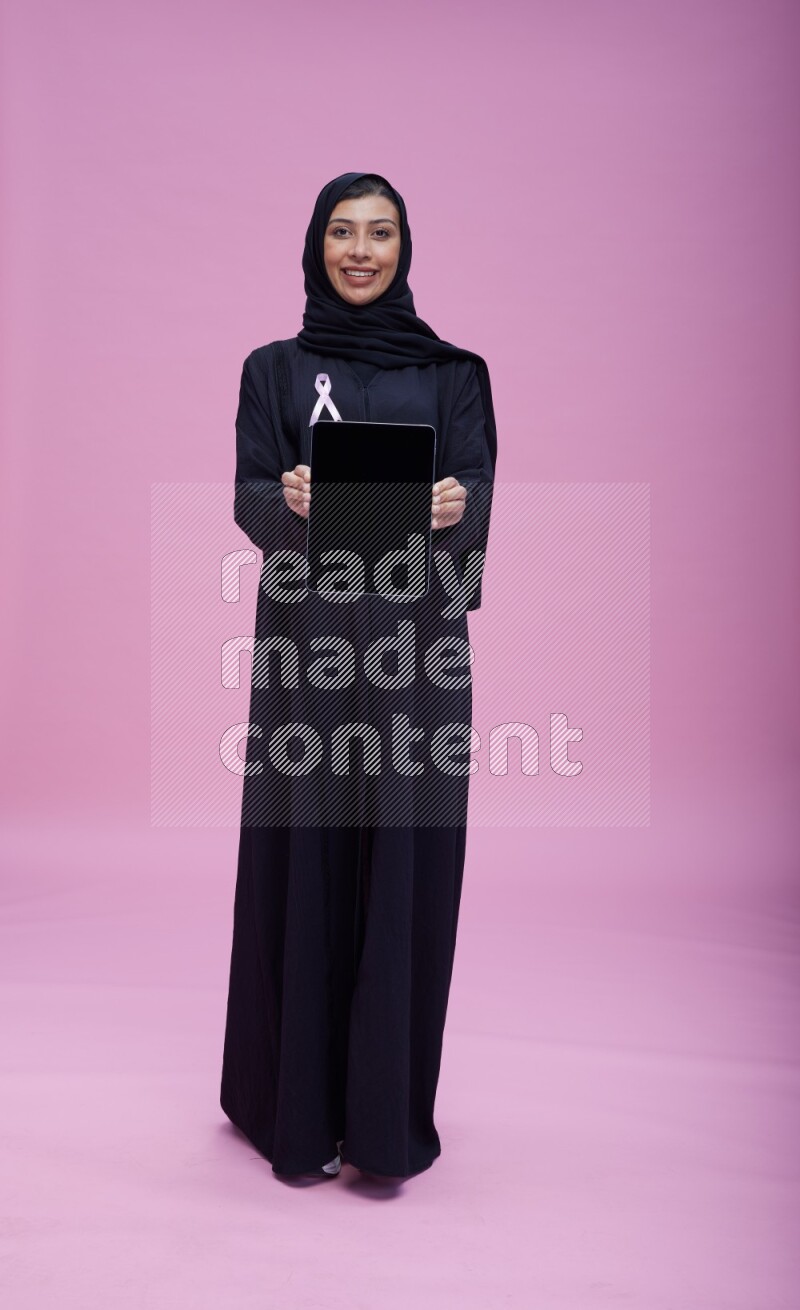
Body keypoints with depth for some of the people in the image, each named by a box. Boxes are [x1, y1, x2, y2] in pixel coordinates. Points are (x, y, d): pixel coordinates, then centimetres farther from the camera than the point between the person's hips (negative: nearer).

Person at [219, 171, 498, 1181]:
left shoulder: (452, 371, 12)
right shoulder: (275, 368, 11)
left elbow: (478, 492, 0)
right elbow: (249, 501, 0)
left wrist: (458, 504, -23)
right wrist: (289, 499, -22)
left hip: (415, 639, 1)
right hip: (307, 637, 0)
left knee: (406, 855, 2)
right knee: (304, 852, 2)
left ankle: (389, 1108, 17)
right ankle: (296, 1101, 19)